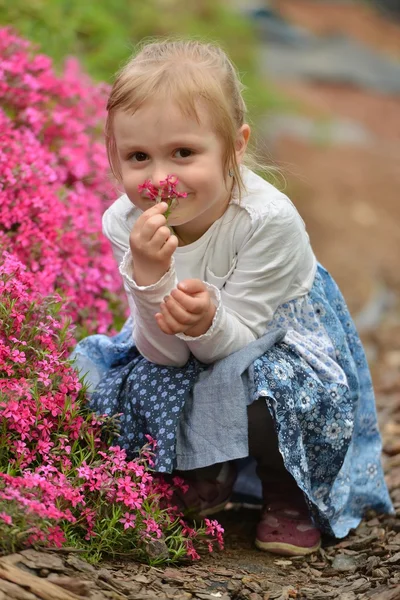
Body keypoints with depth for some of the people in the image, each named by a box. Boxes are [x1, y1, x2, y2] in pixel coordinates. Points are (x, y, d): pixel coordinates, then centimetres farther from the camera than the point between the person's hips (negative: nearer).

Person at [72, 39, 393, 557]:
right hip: (194, 358, 5)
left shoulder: (269, 220, -33)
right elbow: (164, 352, -21)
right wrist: (147, 275, -41)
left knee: (261, 396, -34)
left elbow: (237, 340, -26)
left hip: (281, 340, -5)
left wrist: (208, 321, -51)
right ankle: (205, 476, 13)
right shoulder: (125, 224, -22)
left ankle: (290, 494, 1)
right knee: (124, 378, -17)